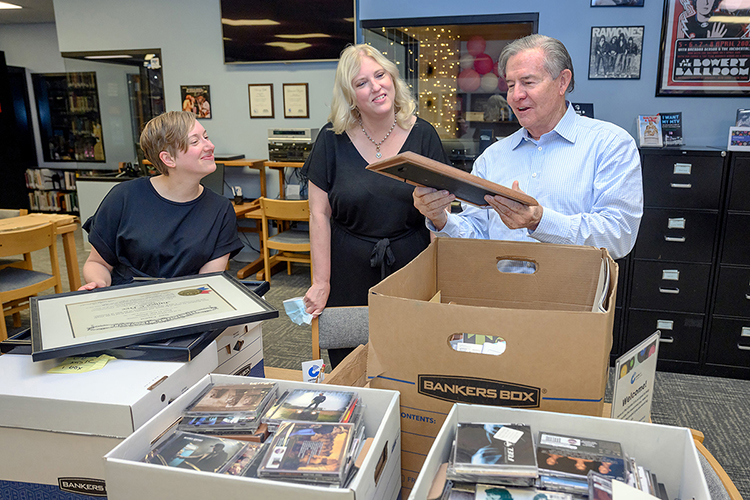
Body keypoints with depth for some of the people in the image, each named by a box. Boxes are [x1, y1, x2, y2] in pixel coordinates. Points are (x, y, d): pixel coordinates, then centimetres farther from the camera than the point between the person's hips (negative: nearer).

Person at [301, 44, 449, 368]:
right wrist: (321, 282, -3)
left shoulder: (422, 135, 0)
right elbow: (319, 214, -1)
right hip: (350, 275, 0)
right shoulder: (333, 139, -1)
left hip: (410, 268, 1)